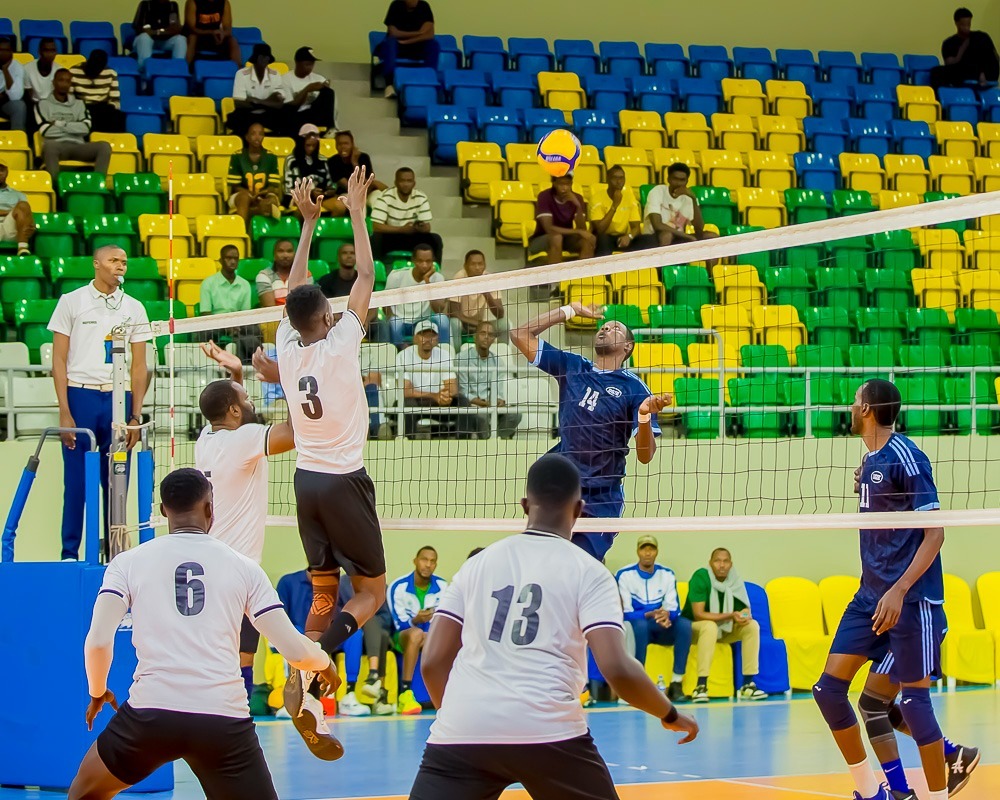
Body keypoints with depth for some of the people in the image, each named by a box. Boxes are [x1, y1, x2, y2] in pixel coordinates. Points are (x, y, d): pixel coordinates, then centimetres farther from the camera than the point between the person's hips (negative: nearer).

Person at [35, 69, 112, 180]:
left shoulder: (79, 103, 20)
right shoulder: (43, 104, 11)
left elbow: (85, 128, 3)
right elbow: (46, 131, -5)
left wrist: (59, 124, -3)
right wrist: (73, 127, 4)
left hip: (77, 146, 3)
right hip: (57, 145, -3)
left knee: (104, 146, -25)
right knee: (49, 145, -41)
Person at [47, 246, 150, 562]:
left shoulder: (134, 308, 10)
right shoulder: (71, 302, 3)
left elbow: (139, 366, 10)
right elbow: (59, 360, 1)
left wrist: (136, 416, 1)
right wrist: (64, 412, -8)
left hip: (119, 398, 2)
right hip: (80, 396, -2)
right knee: (76, 480, -2)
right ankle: (70, 553, 6)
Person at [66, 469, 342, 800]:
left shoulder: (128, 562, 8)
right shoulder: (243, 567, 10)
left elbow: (98, 640, -2)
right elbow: (294, 650, 7)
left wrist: (97, 692, 18)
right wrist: (325, 663, 30)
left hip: (151, 711, 0)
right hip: (225, 718, 0)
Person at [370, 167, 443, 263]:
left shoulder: (421, 198, -6)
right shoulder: (385, 198, -16)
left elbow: (427, 228, -7)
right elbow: (376, 227, -22)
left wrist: (421, 228, -33)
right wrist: (402, 229, -30)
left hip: (412, 238, 3)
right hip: (390, 238, -3)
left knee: (435, 239, -21)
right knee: (375, 239, -34)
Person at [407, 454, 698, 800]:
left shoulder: (477, 564, 17)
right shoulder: (588, 572, 6)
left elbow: (432, 662, 14)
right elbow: (617, 669, -5)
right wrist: (671, 715, 12)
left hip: (459, 731, 2)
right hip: (548, 732, -2)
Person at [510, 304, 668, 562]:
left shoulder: (634, 388, -5)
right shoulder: (571, 366, 7)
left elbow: (645, 455, -11)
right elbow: (520, 334, 9)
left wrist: (645, 416, -30)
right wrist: (570, 310, 8)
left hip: (599, 501, -4)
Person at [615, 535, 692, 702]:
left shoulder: (667, 574, 3)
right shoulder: (625, 575, -9)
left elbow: (673, 608, -4)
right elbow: (625, 613, -14)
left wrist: (666, 615, -29)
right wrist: (649, 615, -31)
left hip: (661, 630, 4)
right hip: (636, 629, -3)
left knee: (685, 624, -26)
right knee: (640, 624, -38)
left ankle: (676, 683, -26)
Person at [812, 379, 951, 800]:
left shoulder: (906, 458, -14)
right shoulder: (869, 461, 11)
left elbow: (934, 533, -17)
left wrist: (898, 591, -24)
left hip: (911, 599, -9)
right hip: (871, 595, 9)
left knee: (913, 699, -5)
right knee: (829, 688, 4)